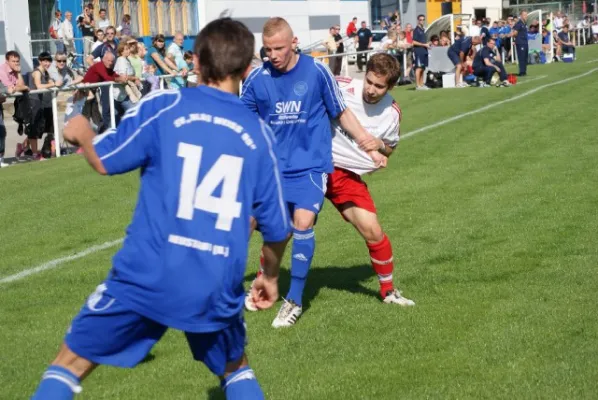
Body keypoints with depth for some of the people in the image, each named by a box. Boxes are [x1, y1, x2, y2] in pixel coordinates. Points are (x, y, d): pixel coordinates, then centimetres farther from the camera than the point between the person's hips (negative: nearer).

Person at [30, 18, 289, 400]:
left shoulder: (164, 106, -1)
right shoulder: (259, 133, 6)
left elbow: (104, 161, 2)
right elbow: (276, 227, 10)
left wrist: (82, 132, 25)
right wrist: (271, 276, 28)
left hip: (146, 276, -2)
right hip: (217, 287, 2)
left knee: (69, 365, 15)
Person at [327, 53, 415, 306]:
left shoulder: (391, 113, -2)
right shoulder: (342, 87, -15)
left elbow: (389, 149, 15)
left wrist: (380, 145, -7)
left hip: (349, 177, 3)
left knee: (373, 232, -4)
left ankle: (388, 290, 19)